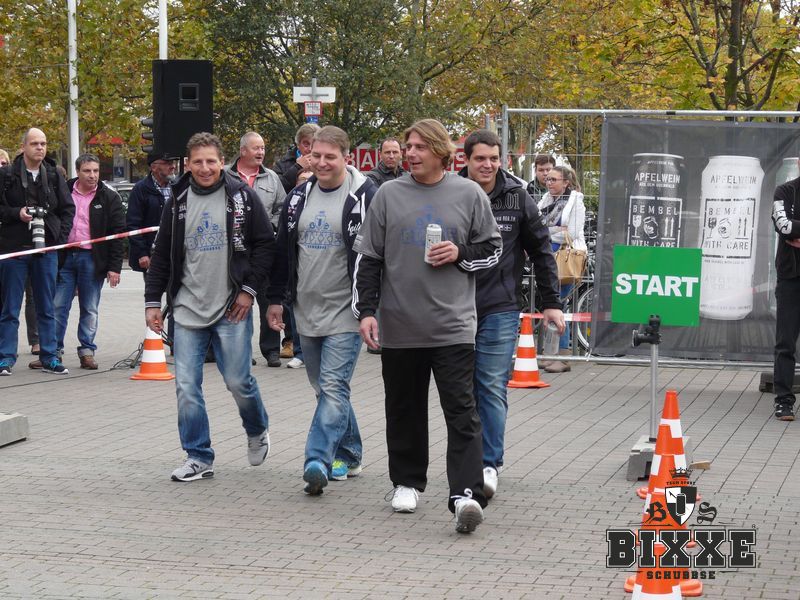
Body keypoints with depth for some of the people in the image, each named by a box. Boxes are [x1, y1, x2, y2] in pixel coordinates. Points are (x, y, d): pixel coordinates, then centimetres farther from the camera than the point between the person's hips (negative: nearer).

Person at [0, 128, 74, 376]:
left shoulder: (54, 176, 6)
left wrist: (60, 237, 1)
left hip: (46, 249, 3)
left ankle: (49, 357, 14)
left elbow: (68, 208, 11)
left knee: (47, 308, 8)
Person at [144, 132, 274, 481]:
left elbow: (266, 244, 1)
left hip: (231, 309, -3)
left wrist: (249, 288, -6)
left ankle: (257, 431, 29)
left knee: (238, 381, -1)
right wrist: (152, 301, 7)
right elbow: (162, 255, 13)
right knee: (186, 387, -2)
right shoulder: (177, 202, 7)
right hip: (187, 309, 3)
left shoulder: (241, 197, -1)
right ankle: (198, 458, 9)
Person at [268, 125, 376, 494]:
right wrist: (276, 298, 17)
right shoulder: (299, 197, 10)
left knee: (333, 387, -14)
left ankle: (318, 461, -20)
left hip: (345, 312, -7)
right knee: (325, 389, 13)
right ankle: (348, 457, 25)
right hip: (307, 311, 7)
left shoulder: (365, 197, -8)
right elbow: (283, 250, 18)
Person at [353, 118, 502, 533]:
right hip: (399, 326, 2)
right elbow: (368, 257, 8)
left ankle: (466, 494, -16)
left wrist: (460, 255, -8)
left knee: (461, 410, -10)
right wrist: (366, 310, 0)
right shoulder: (389, 195, 6)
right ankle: (407, 482, 28)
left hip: (453, 325, -2)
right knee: (405, 409, 12)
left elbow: (492, 249, 12)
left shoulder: (468, 194, 4)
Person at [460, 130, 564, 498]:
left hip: (500, 308, -1)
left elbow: (541, 252, 8)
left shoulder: (517, 198, 1)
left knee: (492, 387, -5)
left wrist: (551, 303, 6)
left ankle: (489, 464, -4)